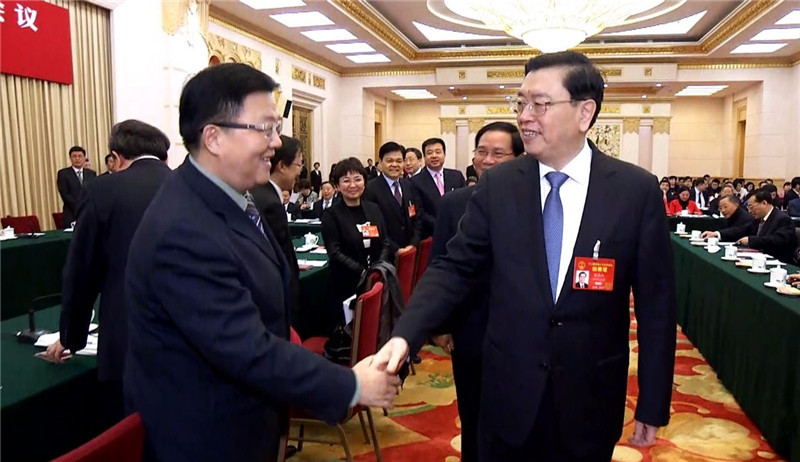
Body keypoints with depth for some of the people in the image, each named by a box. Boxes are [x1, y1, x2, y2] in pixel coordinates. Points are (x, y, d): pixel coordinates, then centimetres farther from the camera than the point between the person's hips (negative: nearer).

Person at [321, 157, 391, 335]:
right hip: (345, 285, -4)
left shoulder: (374, 209, 11)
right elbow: (335, 253, -11)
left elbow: (385, 243, 9)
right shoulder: (331, 215, -4)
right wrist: (362, 272, -20)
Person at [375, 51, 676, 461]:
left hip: (590, 400, 0)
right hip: (508, 395, 1)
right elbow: (454, 268, -5)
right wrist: (405, 335, -20)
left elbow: (655, 303, -4)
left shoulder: (637, 191, -8)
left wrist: (653, 405, -1)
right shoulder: (496, 186, -5)